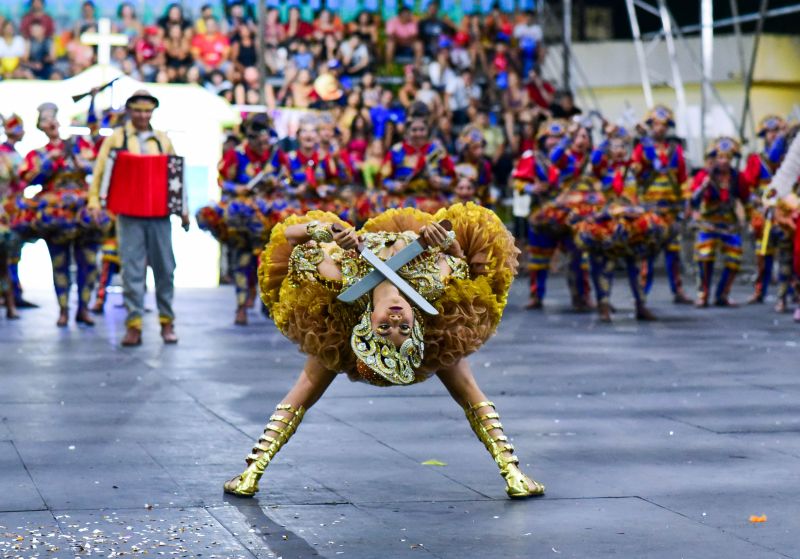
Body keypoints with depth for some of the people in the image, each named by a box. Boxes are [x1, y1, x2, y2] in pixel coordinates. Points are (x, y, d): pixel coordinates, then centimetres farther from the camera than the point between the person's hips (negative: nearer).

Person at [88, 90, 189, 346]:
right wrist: (94, 201, -7)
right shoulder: (116, 138, 10)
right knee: (132, 269, -6)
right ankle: (134, 325, -5)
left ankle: (167, 321, 13)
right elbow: (100, 170, 5)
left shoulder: (163, 140, 16)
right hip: (129, 213, -2)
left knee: (164, 267, 3)